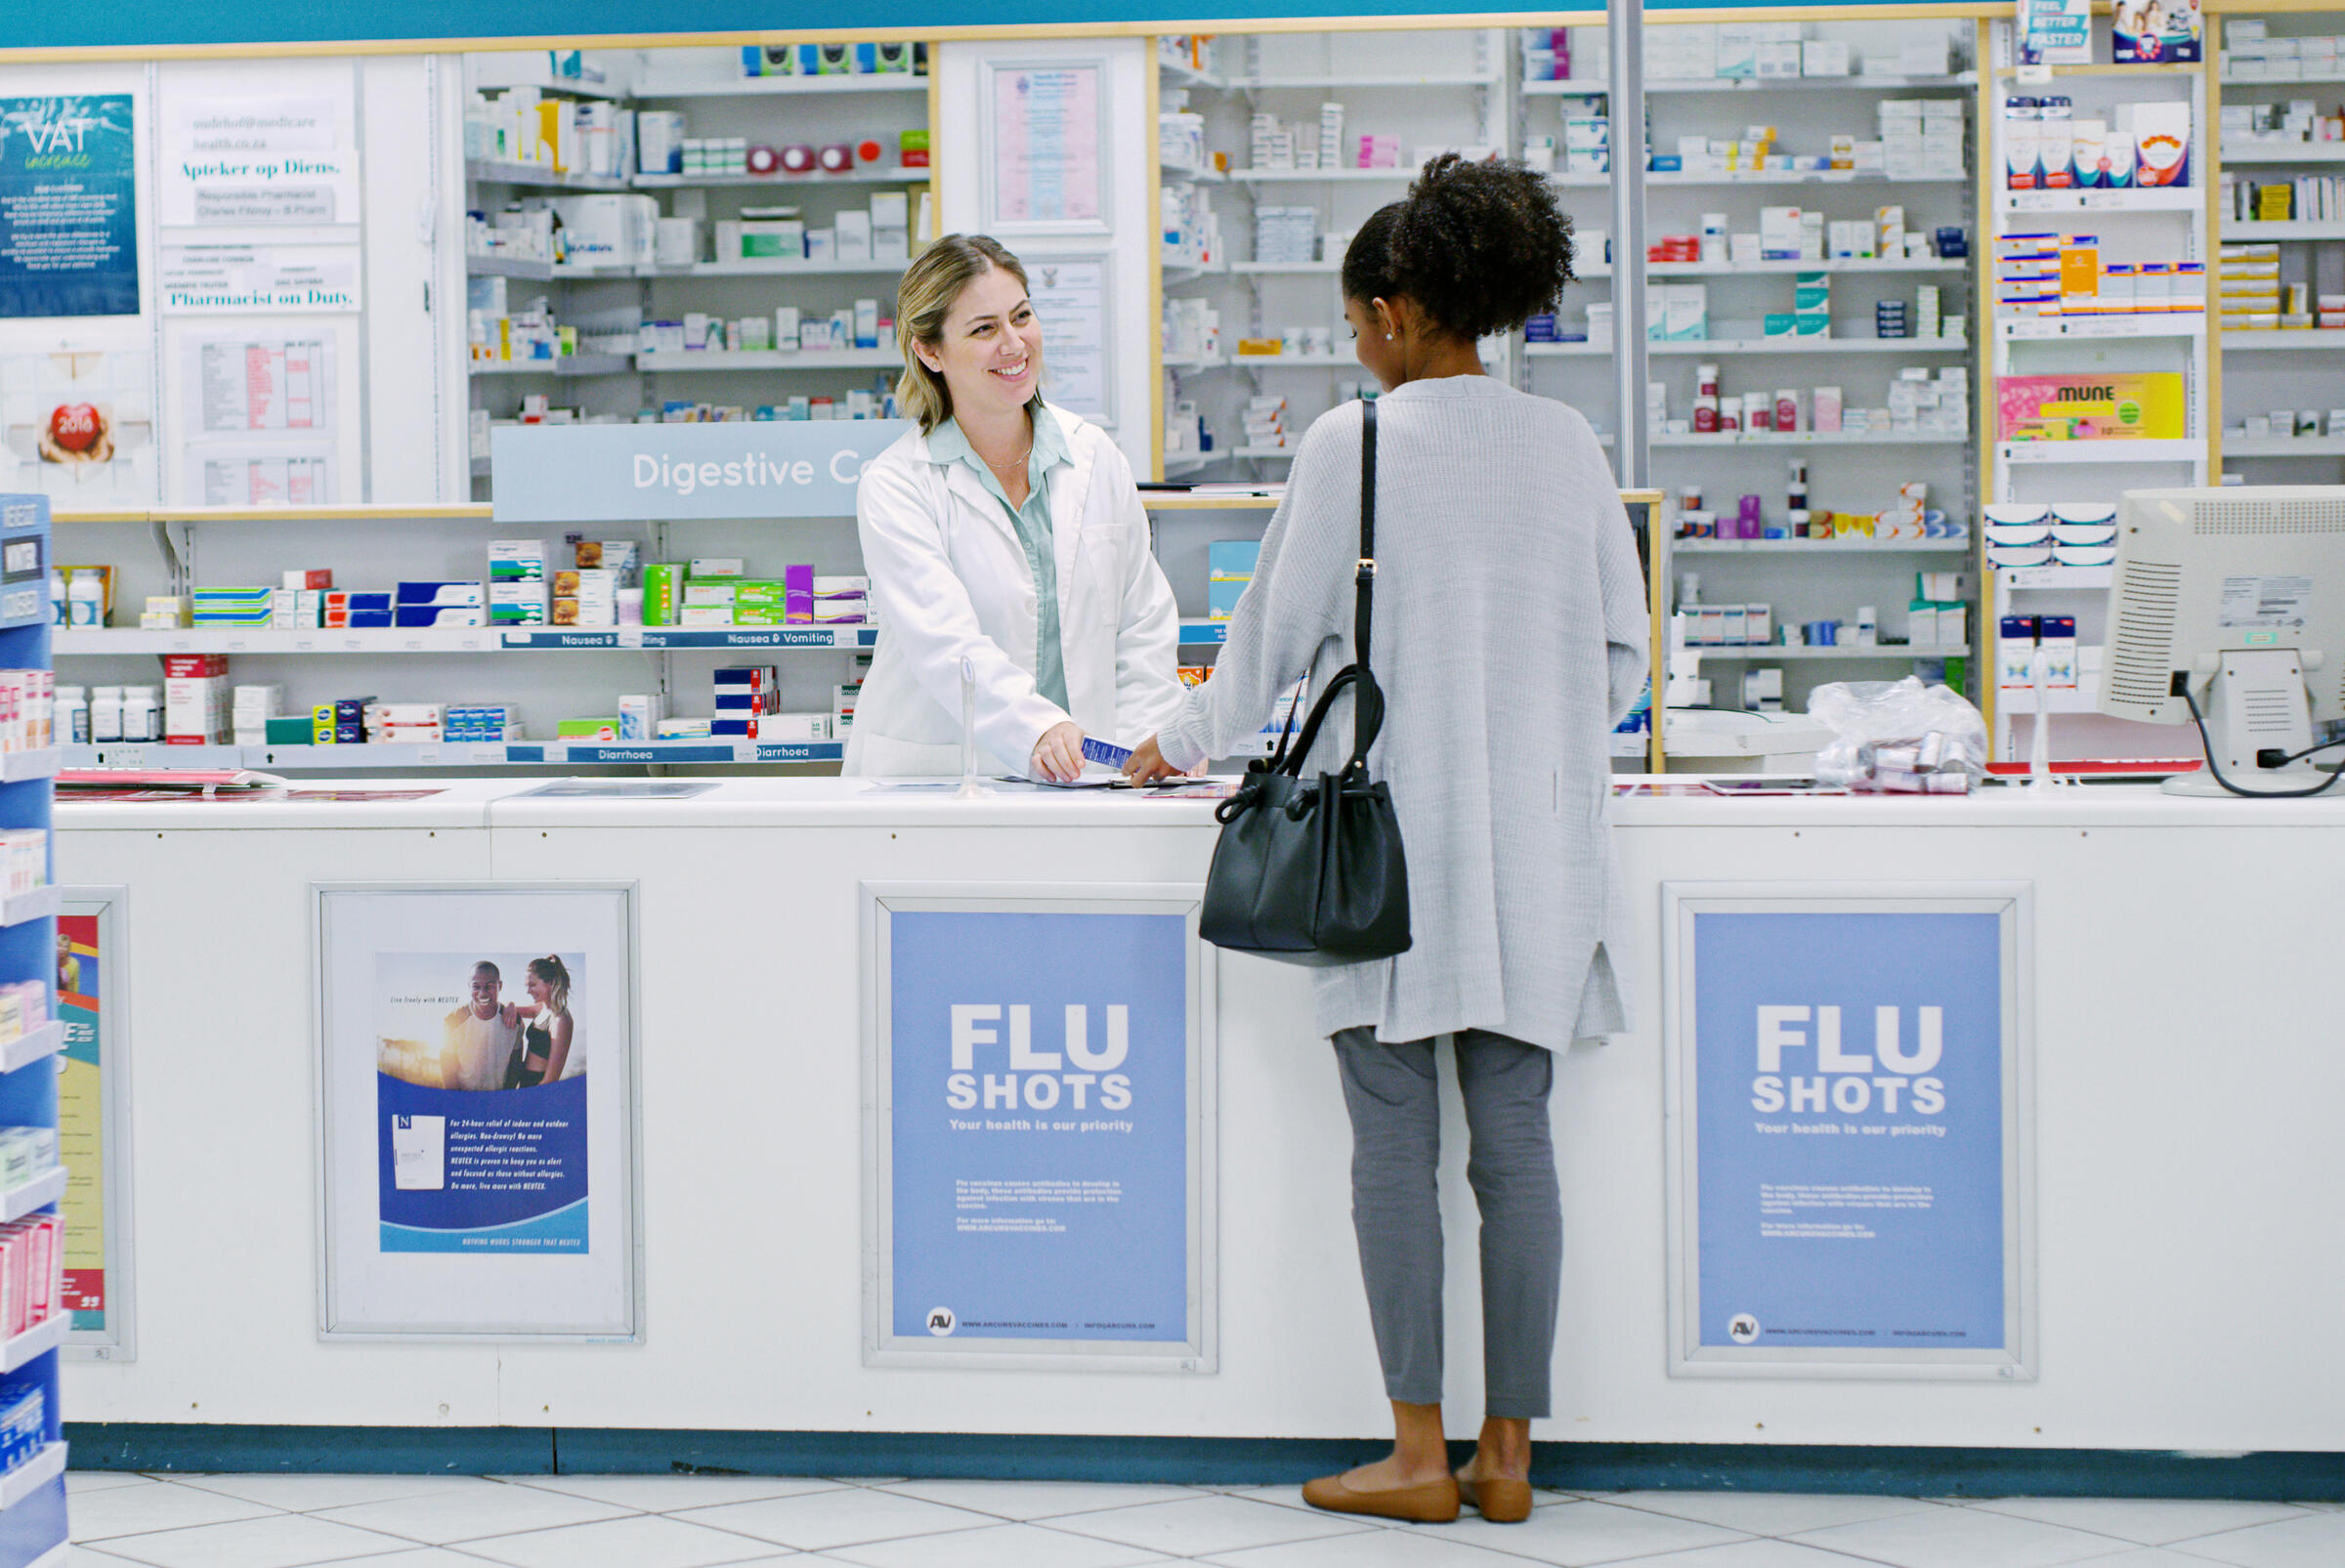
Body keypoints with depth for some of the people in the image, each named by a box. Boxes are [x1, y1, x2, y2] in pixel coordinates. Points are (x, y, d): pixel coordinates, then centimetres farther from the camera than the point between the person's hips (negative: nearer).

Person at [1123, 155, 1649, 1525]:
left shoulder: (1353, 445, -7)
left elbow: (1279, 630, 1)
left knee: (1396, 1143, 2)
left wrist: (1188, 745, 17)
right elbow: (1623, 656, 11)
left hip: (1393, 843, -4)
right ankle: (1510, 1450, 10)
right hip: (1537, 843, 4)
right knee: (1516, 1140, 6)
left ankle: (1420, 1452, 3)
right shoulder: (1568, 446, 5)